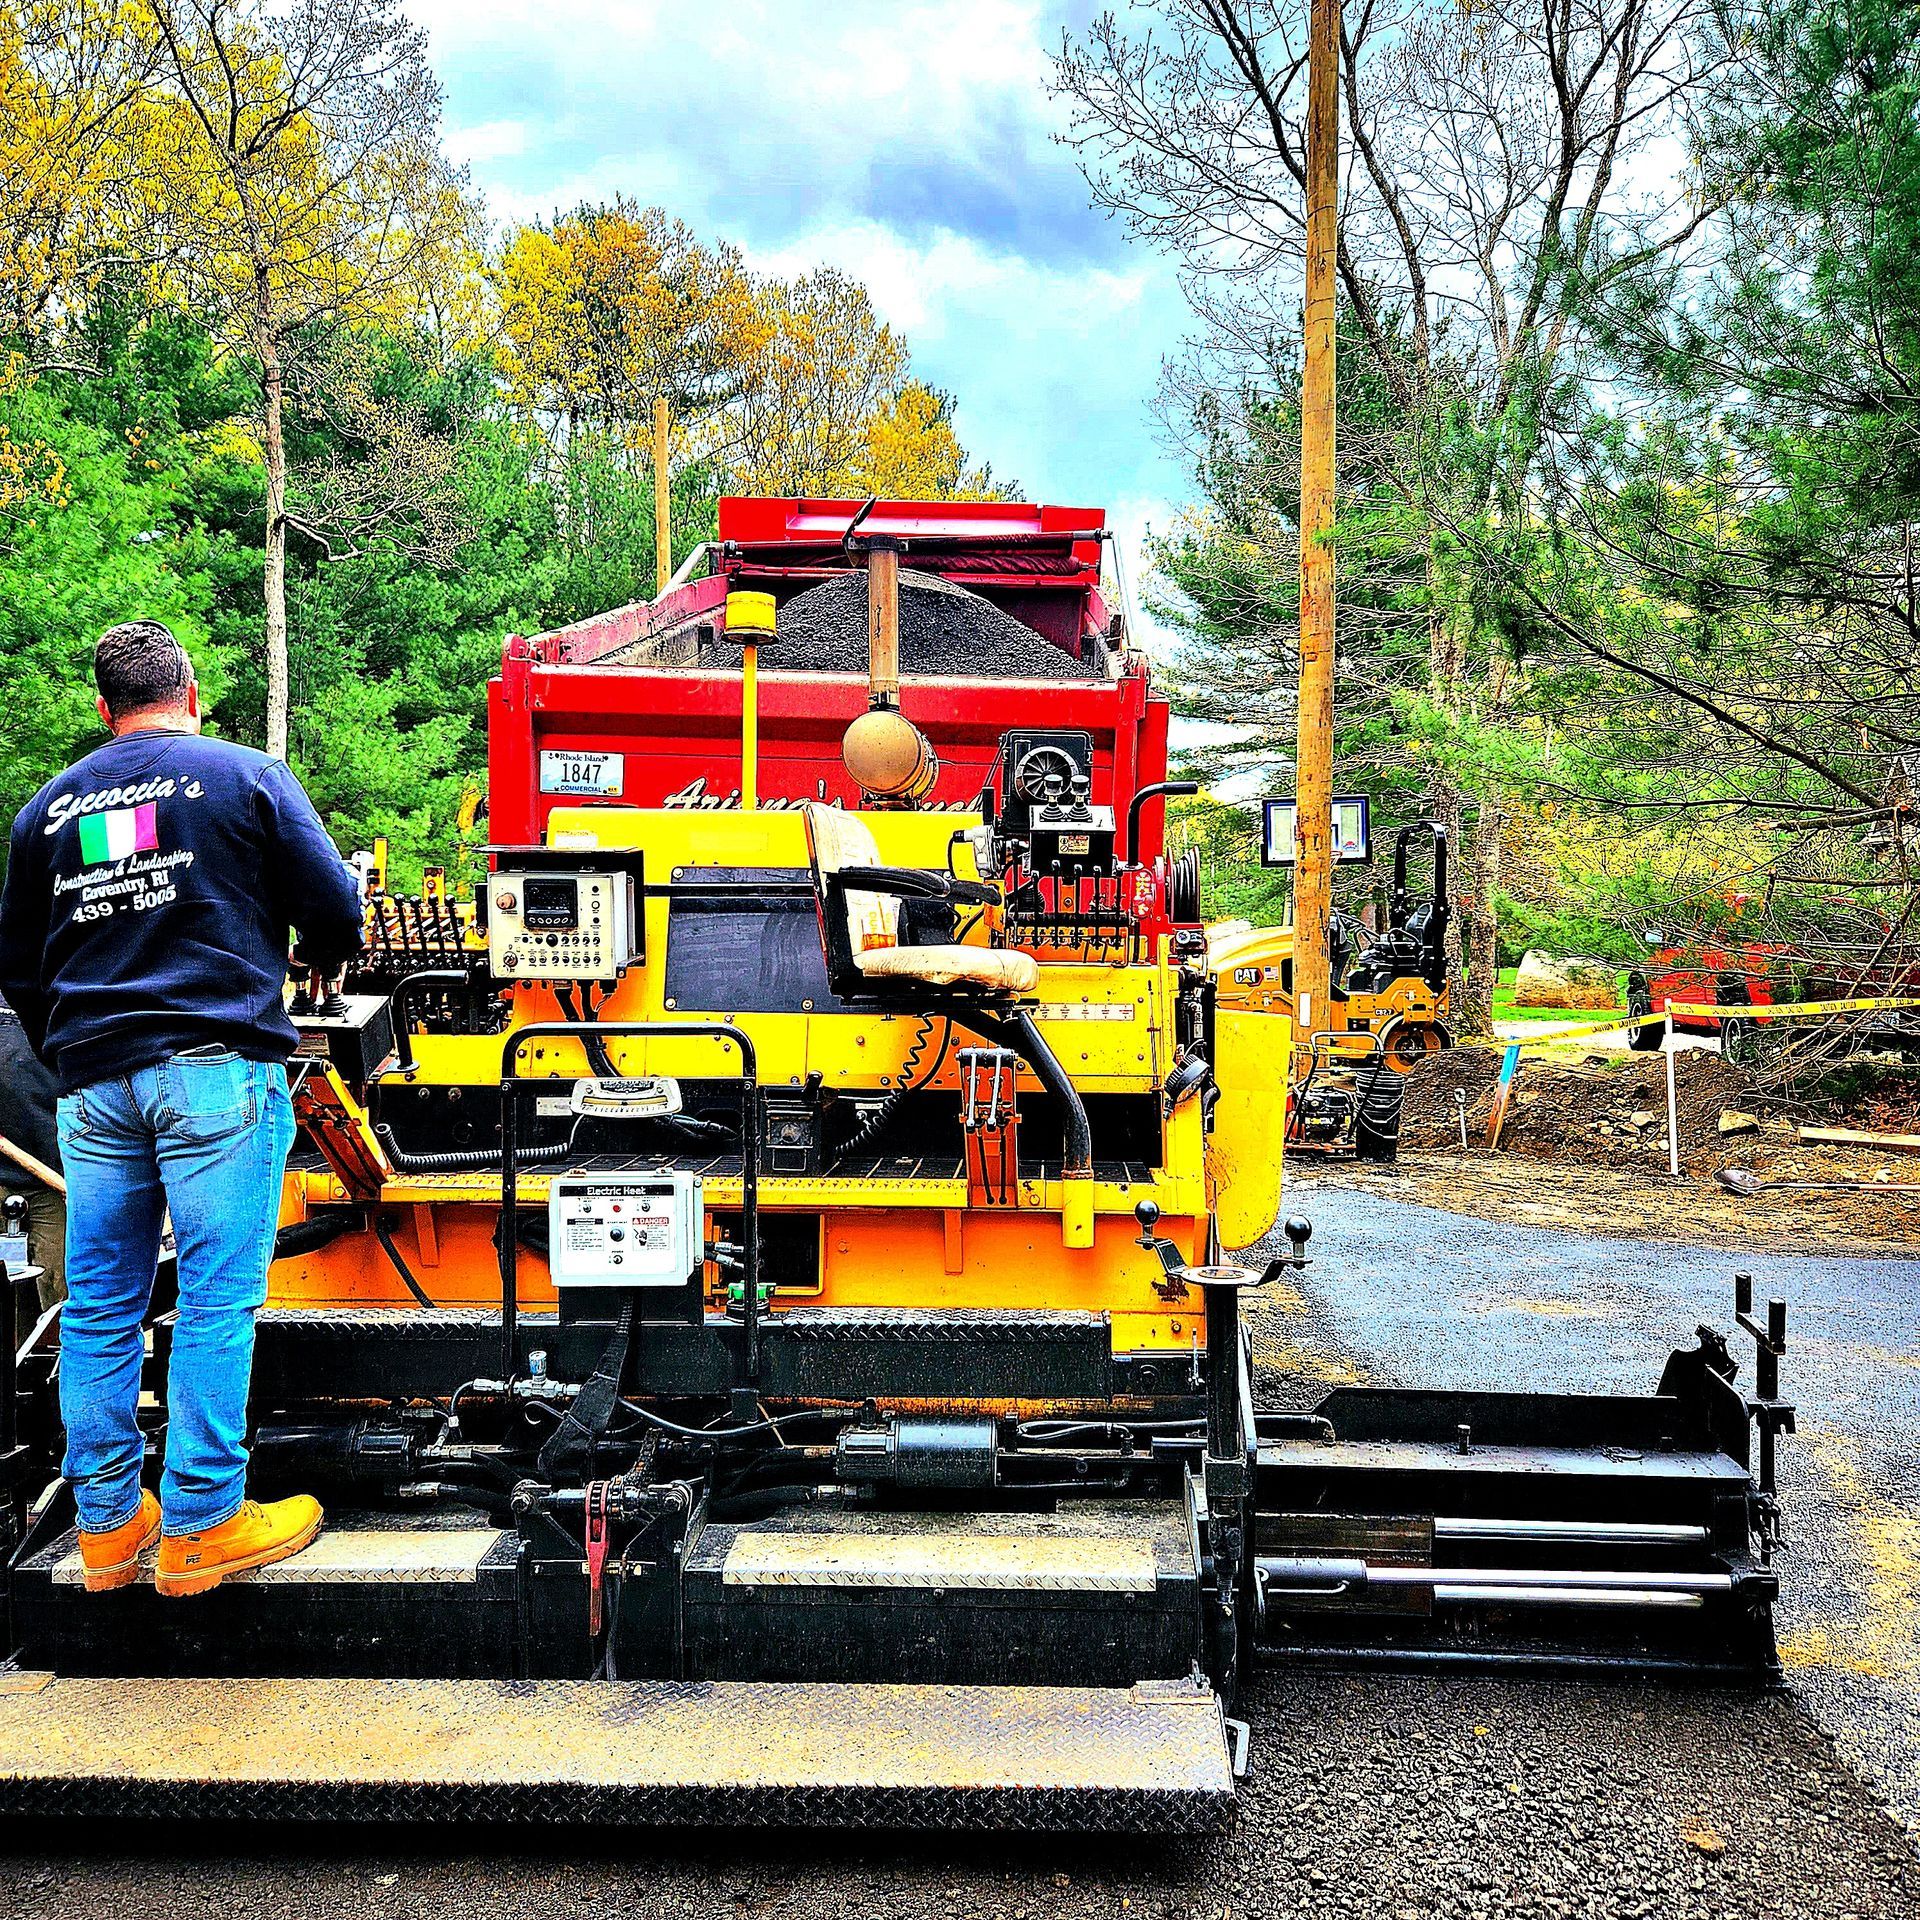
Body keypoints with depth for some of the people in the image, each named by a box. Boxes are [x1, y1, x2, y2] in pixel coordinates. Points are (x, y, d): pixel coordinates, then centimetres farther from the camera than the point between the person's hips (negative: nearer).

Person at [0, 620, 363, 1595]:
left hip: (93, 1081, 5)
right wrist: (320, 959, 21)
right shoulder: (247, 776, 1)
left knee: (98, 1305, 10)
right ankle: (201, 1524, 3)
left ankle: (107, 1524, 18)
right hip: (216, 1071, -5)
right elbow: (334, 911, -1)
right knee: (217, 1300, -1)